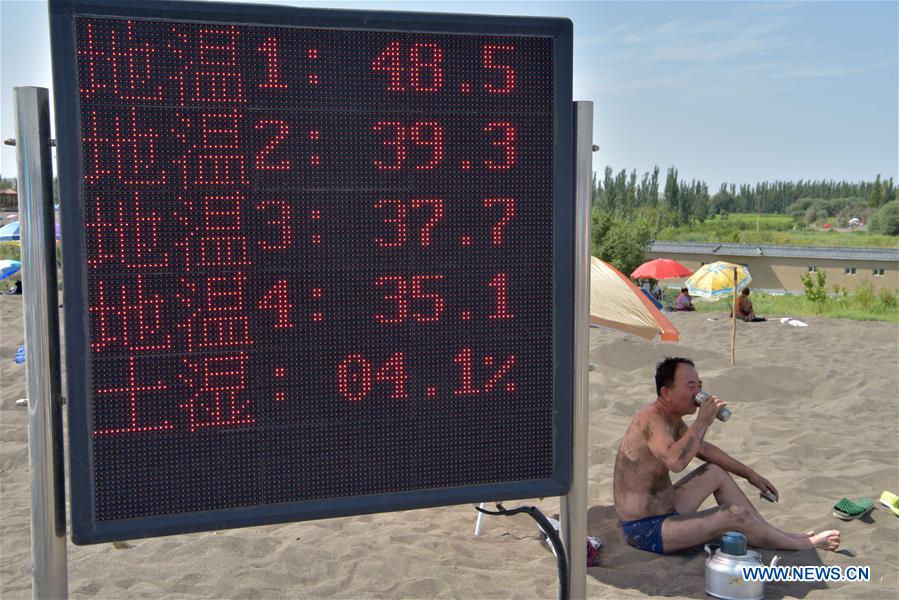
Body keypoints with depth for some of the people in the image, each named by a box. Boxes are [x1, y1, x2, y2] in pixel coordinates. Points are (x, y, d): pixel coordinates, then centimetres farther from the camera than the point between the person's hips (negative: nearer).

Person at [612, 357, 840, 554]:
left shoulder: (672, 419, 7)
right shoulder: (651, 420, -24)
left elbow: (705, 449, 22)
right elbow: (676, 461, -42)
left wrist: (750, 474, 23)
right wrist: (703, 421, -31)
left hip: (664, 512, 10)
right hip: (646, 531, -10)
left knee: (716, 473, 17)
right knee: (735, 515, -14)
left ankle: (774, 534, 22)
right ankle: (803, 544, 10)